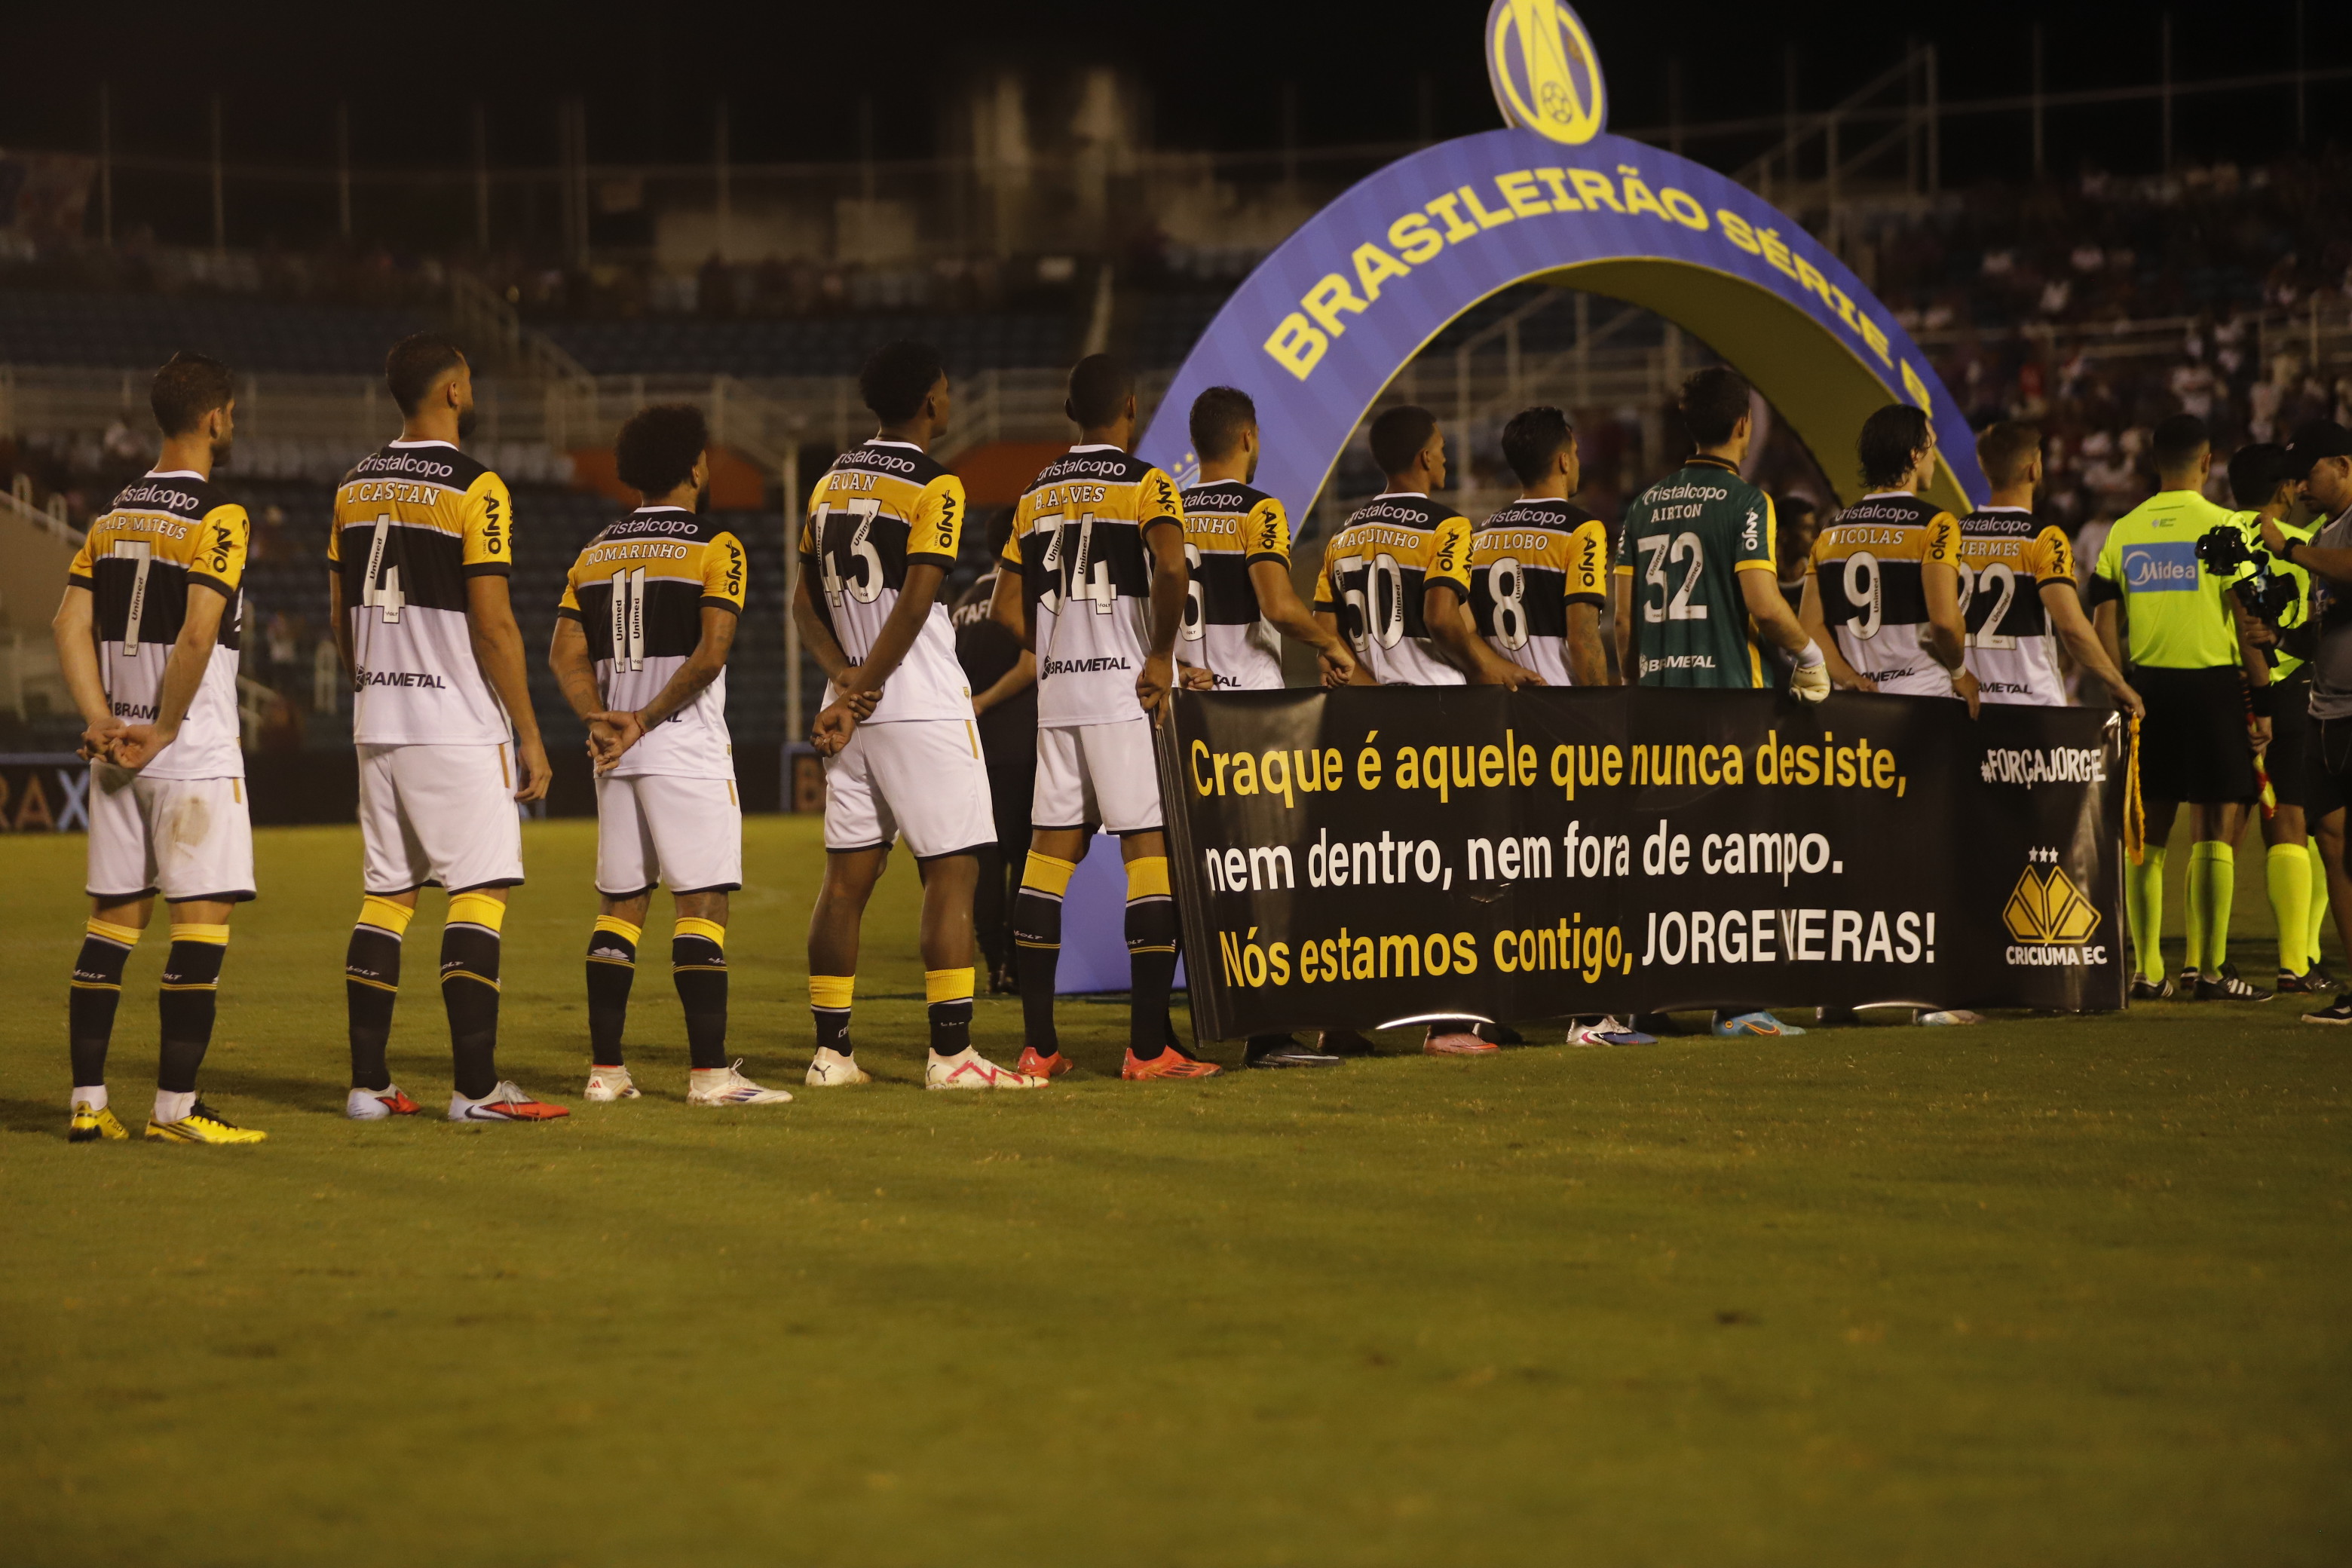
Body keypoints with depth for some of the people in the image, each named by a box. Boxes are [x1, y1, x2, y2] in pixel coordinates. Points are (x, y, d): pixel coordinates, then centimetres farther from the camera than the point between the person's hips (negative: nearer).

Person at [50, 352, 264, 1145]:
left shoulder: (113, 515, 12)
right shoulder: (218, 516, -10)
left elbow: (70, 625, 6)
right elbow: (197, 634, -20)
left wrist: (103, 722, 0)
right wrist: (163, 730, -11)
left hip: (117, 748, 7)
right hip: (194, 753, -7)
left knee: (114, 918, 10)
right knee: (202, 920, -4)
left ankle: (88, 1102, 10)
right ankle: (174, 1108, -7)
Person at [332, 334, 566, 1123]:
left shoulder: (356, 487, 9)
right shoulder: (473, 489, -12)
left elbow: (342, 617, 14)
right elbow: (492, 624, -14)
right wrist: (529, 733, -8)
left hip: (378, 725, 7)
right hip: (458, 728, -7)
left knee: (386, 895, 10)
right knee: (479, 895, -4)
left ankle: (368, 1083, 10)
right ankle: (475, 1086, -7)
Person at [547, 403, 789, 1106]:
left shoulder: (596, 553, 13)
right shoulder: (714, 547, -5)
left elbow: (566, 655, 6)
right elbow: (709, 653, -14)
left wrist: (603, 720, -5)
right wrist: (646, 722, -9)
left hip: (617, 754, 6)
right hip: (686, 751, -6)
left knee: (619, 906, 10)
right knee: (701, 904, -6)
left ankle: (606, 1069, 9)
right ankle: (709, 1071, -10)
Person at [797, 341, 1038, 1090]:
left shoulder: (831, 482, 12)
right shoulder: (934, 487, -9)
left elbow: (805, 600, 12)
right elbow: (914, 605, -15)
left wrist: (845, 675, 1)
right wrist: (859, 696, -10)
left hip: (856, 711, 7)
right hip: (922, 707, -7)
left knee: (848, 877, 8)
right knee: (951, 873, -4)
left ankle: (832, 1050, 10)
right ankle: (950, 1053, -8)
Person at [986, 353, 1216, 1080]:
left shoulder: (1038, 494, 13)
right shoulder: (1146, 486, -5)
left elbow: (1007, 606, 14)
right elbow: (1171, 568, -23)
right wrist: (1161, 656, -12)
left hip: (1056, 693, 6)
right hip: (1127, 692, -6)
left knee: (1051, 851, 8)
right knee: (1150, 850, -3)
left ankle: (1039, 1045, 8)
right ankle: (1148, 1046, -6)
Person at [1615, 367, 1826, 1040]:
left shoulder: (1647, 504, 12)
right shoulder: (1744, 500, -6)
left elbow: (1622, 613, 11)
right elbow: (1763, 604, -14)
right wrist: (1809, 653, 3)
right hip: (1727, 690, -6)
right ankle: (1734, 1004, -3)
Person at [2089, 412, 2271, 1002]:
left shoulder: (2122, 532, 7)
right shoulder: (2222, 527, -6)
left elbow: (2106, 624, 5)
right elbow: (2249, 623, -8)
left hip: (2146, 686, 4)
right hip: (2213, 683, -4)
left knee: (2149, 831, 8)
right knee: (2215, 830, 0)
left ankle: (2147, 971, 8)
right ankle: (2208, 968, -2)